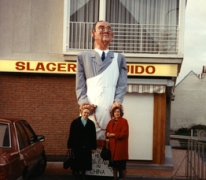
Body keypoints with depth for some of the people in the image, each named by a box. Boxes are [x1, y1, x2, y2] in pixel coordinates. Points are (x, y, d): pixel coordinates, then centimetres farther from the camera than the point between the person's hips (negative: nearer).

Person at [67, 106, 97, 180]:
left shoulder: (91, 123, 4)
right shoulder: (75, 122, 1)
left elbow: (93, 136, 4)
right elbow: (71, 135, 0)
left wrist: (93, 147, 1)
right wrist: (70, 146, -2)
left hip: (87, 147, 1)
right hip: (76, 146, -1)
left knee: (84, 163, 4)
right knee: (76, 163, 2)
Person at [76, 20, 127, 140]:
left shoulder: (119, 58, 22)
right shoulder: (83, 57, 19)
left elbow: (122, 84, 11)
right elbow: (80, 84, 10)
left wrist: (117, 102, -8)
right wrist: (83, 101, -8)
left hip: (110, 110, 1)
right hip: (90, 109, -1)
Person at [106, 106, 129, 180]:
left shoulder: (124, 121, -6)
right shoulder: (111, 122, 13)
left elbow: (124, 133, -15)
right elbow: (107, 131, 16)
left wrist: (114, 134, -16)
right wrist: (108, 134, -8)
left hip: (121, 146, -6)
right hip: (112, 146, 6)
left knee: (122, 165, -3)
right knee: (114, 164, 10)